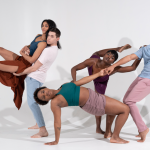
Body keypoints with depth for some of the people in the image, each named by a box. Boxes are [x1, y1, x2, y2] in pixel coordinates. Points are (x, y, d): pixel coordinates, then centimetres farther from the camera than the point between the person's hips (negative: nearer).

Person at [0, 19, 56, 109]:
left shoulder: (43, 43, -23)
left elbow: (32, 60, -24)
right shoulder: (38, 36, 5)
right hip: (21, 59, 9)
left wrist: (22, 53, -7)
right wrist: (26, 47, -1)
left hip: (25, 65, -9)